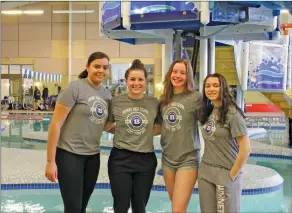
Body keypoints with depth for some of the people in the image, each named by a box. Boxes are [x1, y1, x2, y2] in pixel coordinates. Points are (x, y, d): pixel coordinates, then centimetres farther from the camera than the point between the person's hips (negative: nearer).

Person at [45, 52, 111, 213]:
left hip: (93, 156, 6)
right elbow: (55, 124, -14)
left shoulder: (107, 94, 6)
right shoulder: (75, 87, -12)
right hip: (69, 154, -6)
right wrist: (50, 161, -16)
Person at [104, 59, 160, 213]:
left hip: (146, 160, 1)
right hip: (120, 159, -1)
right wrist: (123, 131, -1)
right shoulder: (116, 102, -4)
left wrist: (146, 132, 0)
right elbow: (106, 126, 10)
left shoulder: (155, 103, -2)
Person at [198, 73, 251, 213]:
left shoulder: (232, 114, -15)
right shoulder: (207, 111, 5)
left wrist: (233, 175, -13)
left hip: (226, 173, -6)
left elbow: (246, 149, -17)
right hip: (205, 171, 6)